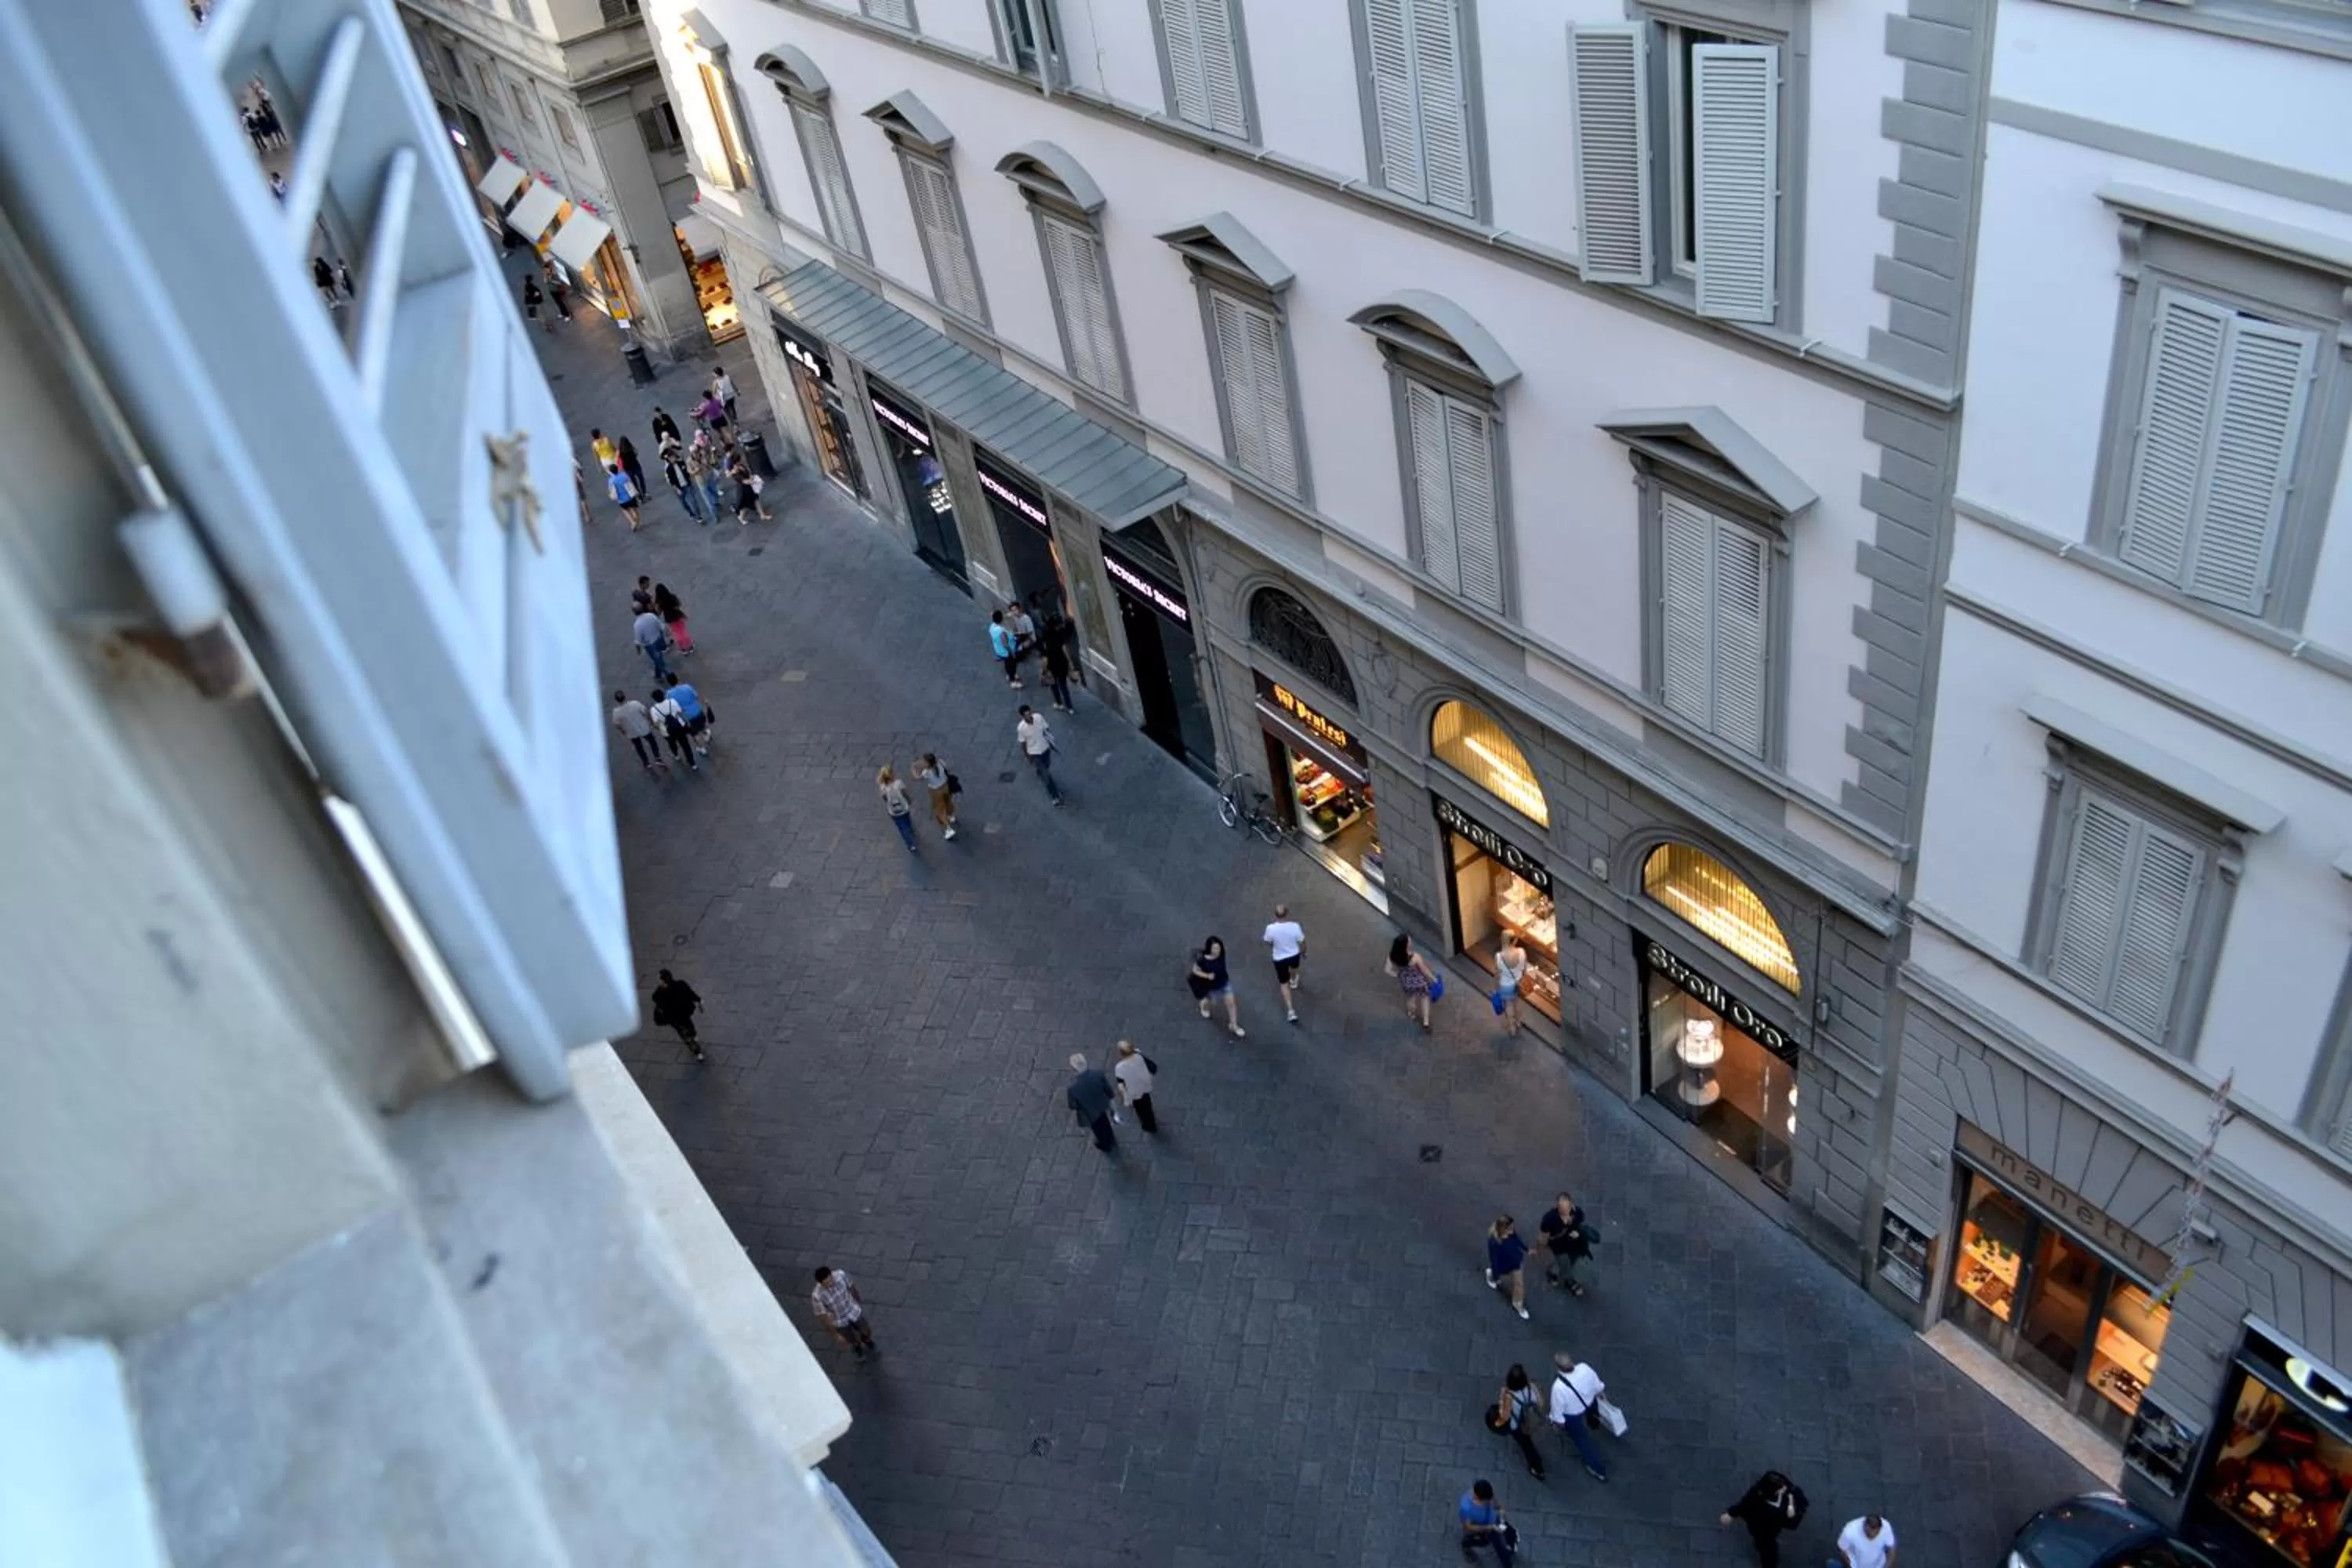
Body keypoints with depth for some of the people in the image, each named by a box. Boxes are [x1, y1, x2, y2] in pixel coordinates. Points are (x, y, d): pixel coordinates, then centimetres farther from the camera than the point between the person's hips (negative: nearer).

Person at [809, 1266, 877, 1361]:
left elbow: (851, 1287, -8)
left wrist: (859, 1301, 10)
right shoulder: (817, 1296, -38)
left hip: (854, 1311, 2)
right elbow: (823, 1316, -23)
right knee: (852, 1340, 25)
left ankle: (868, 1344, 61)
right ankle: (857, 1348, 62)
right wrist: (836, 1334, -15)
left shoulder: (841, 1274, -30)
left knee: (866, 1333, 25)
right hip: (839, 1321, -2)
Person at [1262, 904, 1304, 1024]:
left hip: (1279, 958, -1)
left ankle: (1291, 1011, 11)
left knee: (1284, 983, 16)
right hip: (1294, 955, 1)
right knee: (1294, 968, 38)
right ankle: (1294, 981, 72)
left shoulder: (1271, 929, -29)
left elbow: (1268, 942, -8)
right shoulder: (1294, 926, -29)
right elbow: (1302, 941, -13)